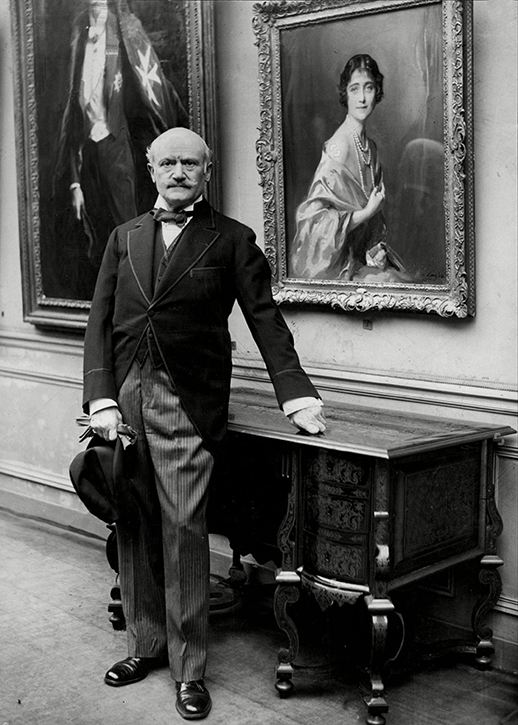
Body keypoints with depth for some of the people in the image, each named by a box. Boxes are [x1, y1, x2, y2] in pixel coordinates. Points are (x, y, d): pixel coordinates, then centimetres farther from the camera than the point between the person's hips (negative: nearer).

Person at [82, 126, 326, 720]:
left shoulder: (231, 240, 5)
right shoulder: (124, 238, 15)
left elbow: (265, 320, 2)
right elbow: (100, 322, 9)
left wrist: (297, 397, -7)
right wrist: (101, 399, -3)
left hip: (187, 404, -4)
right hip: (122, 397, 4)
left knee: (184, 528, -6)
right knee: (133, 526, 9)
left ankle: (188, 668, 6)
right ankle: (145, 644, 25)